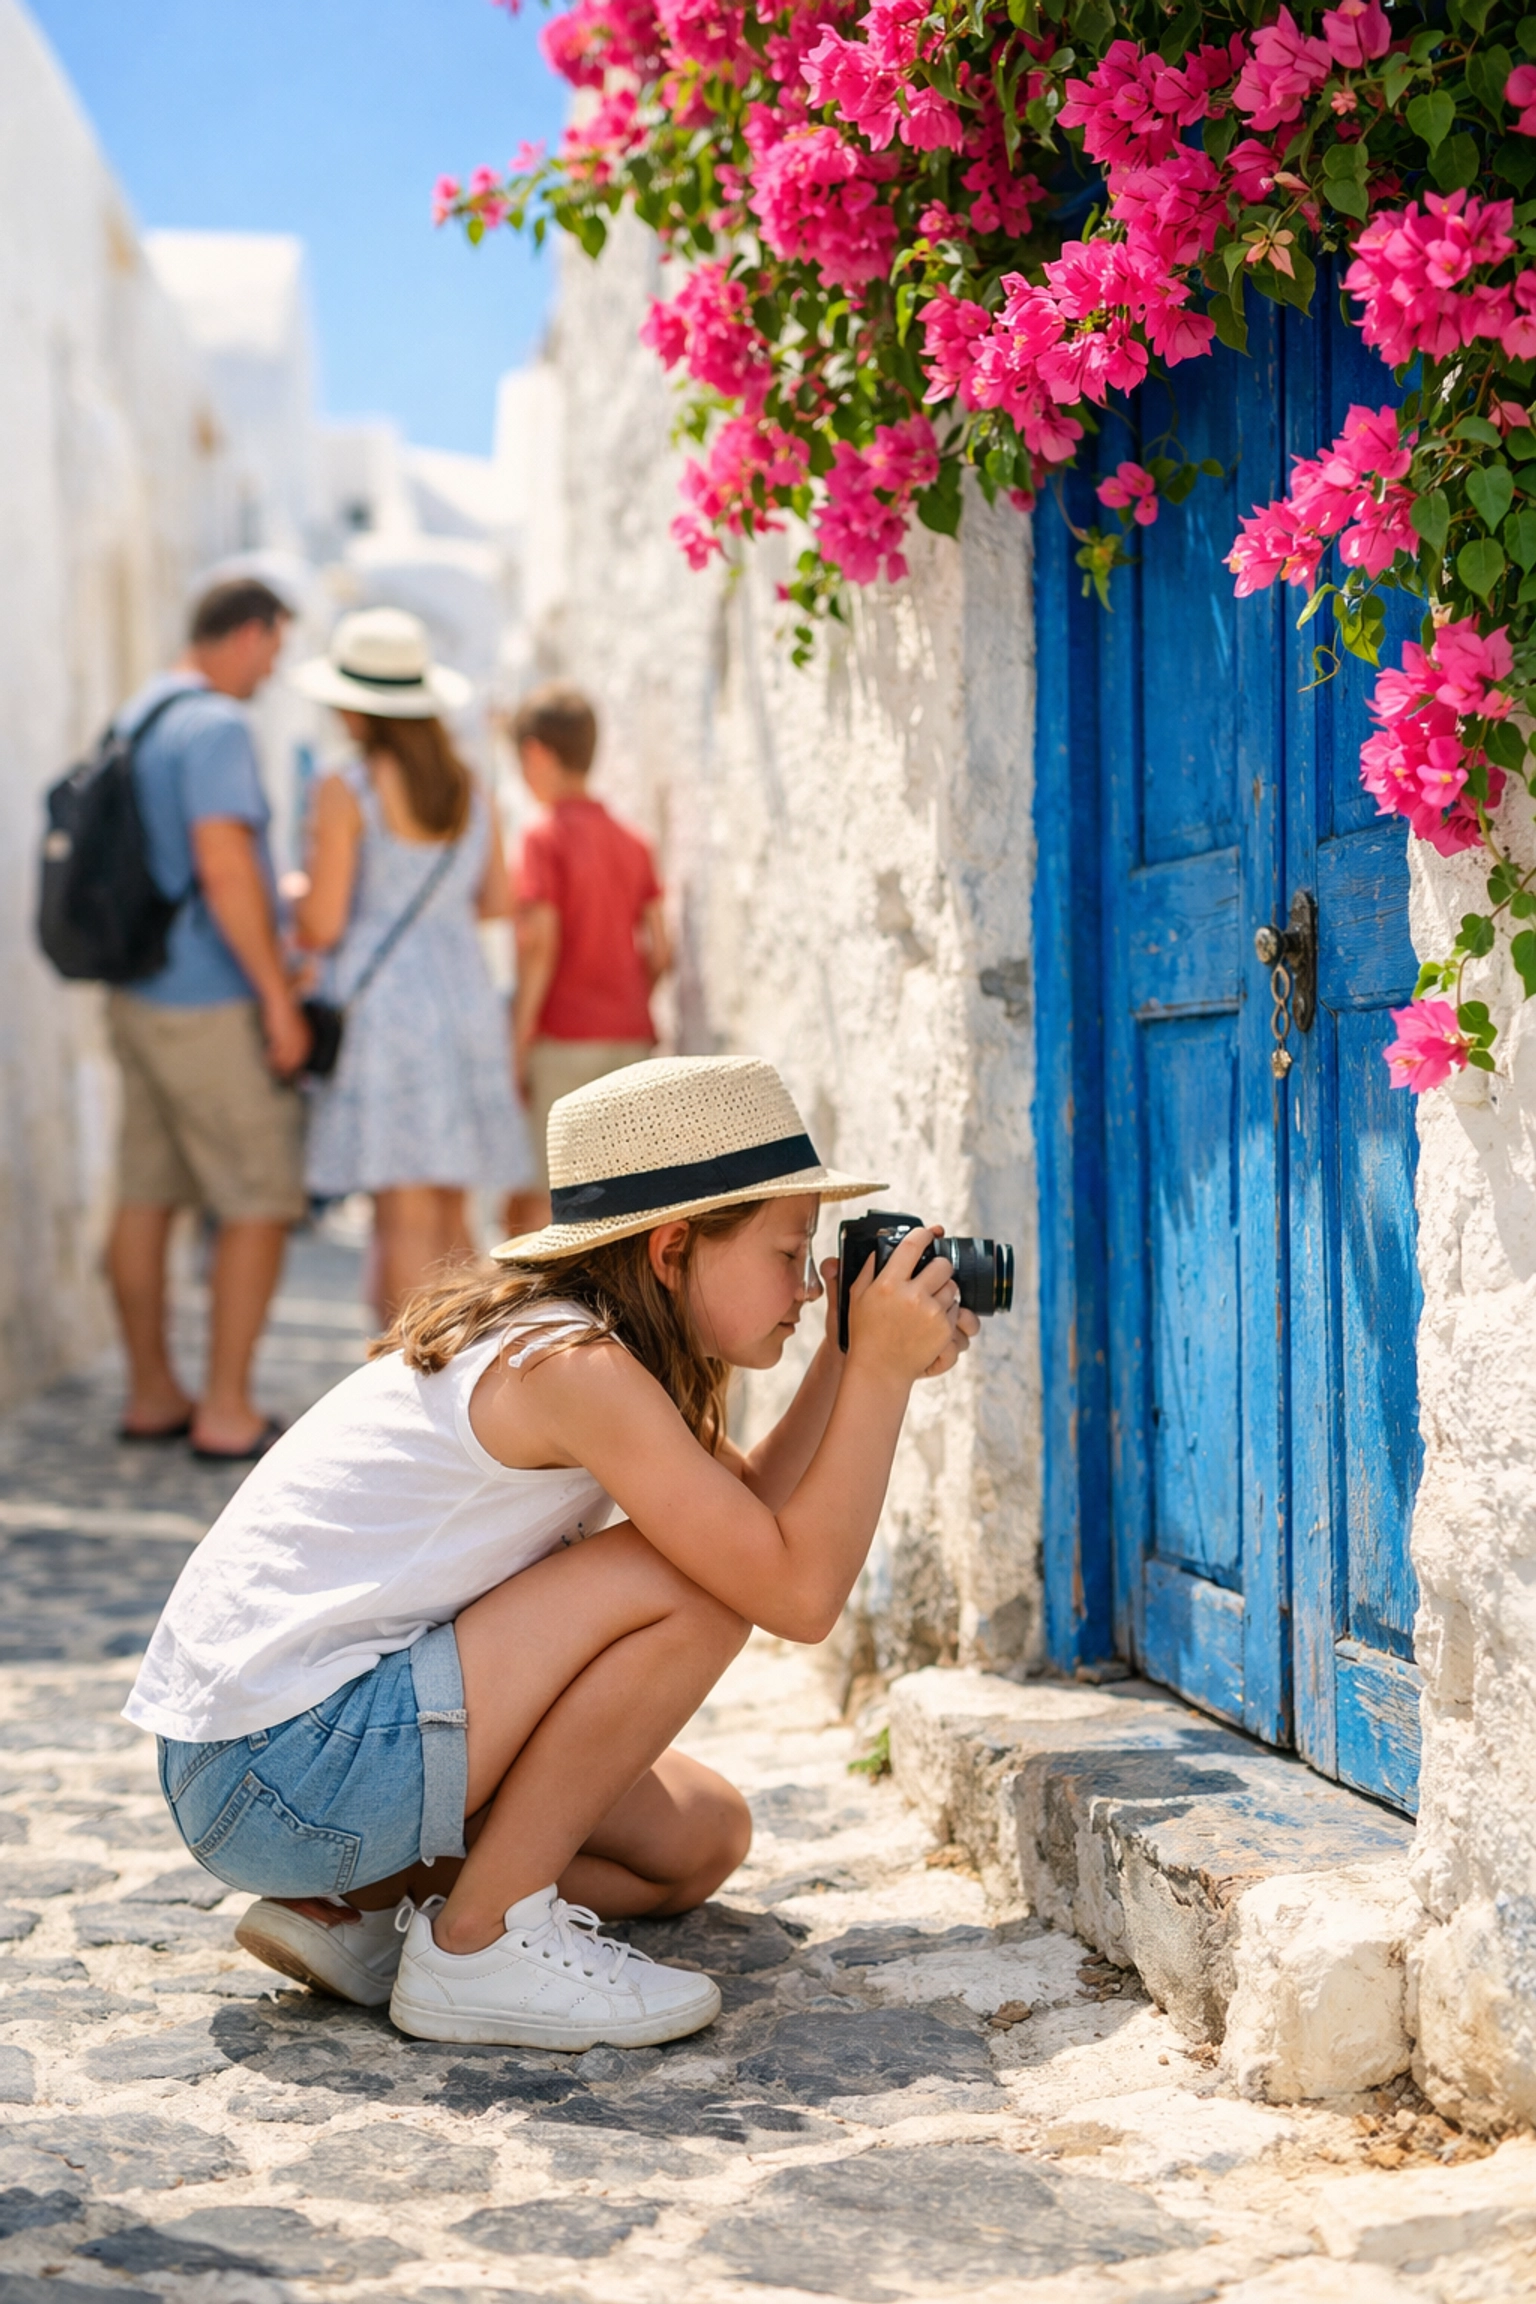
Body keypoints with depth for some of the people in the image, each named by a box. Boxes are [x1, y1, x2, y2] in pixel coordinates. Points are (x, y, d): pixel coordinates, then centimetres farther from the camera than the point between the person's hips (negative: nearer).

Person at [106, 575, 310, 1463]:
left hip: (139, 994, 9)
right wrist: (279, 994, -18)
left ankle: (152, 1394, 20)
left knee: (148, 1196, 12)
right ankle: (227, 1411, 0)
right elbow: (224, 867, -23)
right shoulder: (217, 726, -15)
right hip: (210, 1001, -9)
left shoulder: (133, 719, 14)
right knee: (263, 1200, -2)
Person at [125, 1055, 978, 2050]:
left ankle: (356, 1913, 8)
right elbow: (799, 1591, -21)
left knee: (700, 1837, 15)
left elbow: (754, 1509, 14)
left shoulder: (543, 1331, 10)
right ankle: (480, 1943, -8)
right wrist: (880, 1370, -14)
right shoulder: (575, 1366, -20)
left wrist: (851, 1360, 3)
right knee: (699, 1585, -17)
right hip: (285, 1772, -10)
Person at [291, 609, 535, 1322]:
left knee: (404, 1218, -5)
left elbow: (321, 928, -10)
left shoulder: (346, 793, -9)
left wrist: (301, 891, 12)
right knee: (450, 1216, 13)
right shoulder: (471, 790, 7)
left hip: (382, 1002, -5)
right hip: (464, 998, 5)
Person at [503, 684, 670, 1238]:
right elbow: (660, 953, 7)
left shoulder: (544, 837, -6)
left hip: (563, 1041, -6)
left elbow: (541, 946, -14)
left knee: (532, 1203, -1)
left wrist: (518, 1044, -12)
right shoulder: (632, 843, 11)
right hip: (631, 1037, 6)